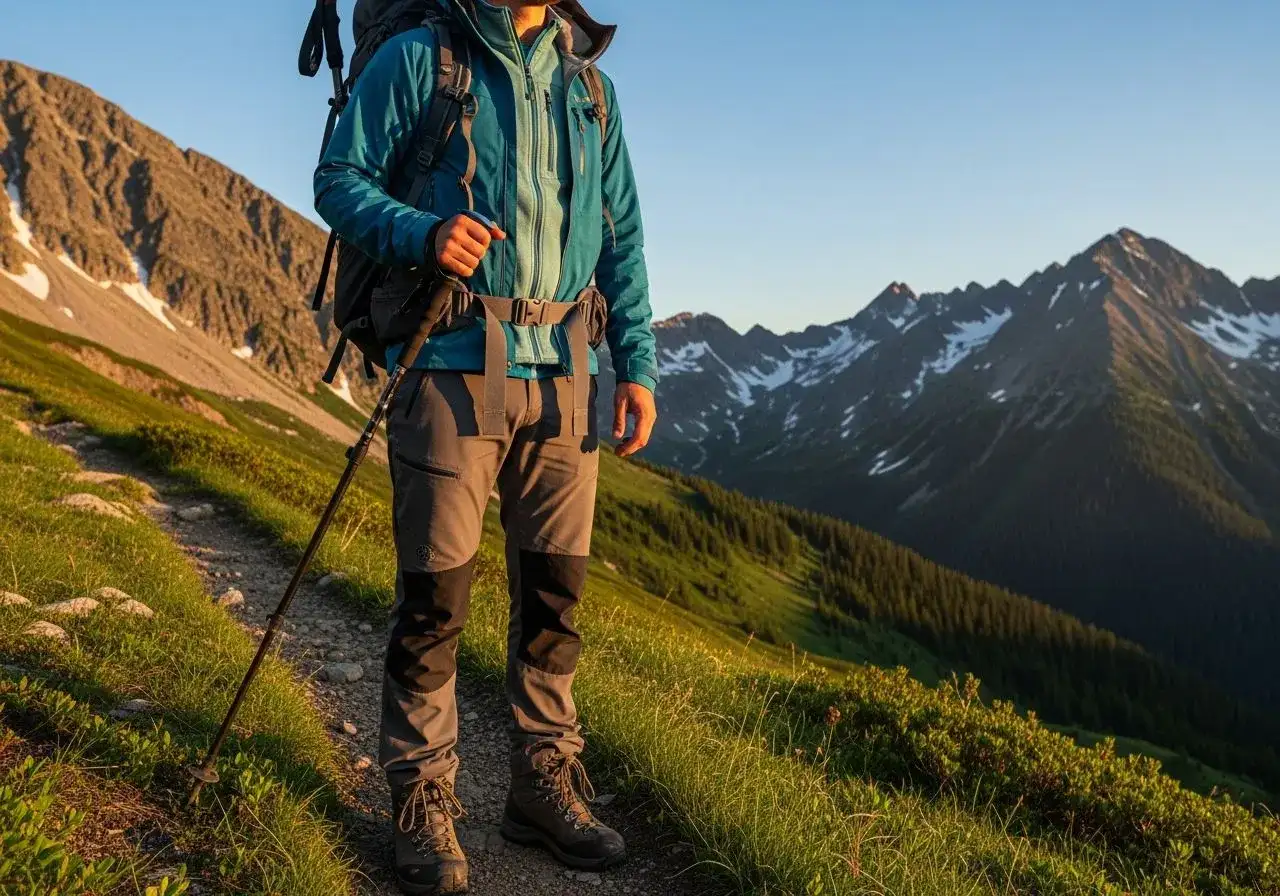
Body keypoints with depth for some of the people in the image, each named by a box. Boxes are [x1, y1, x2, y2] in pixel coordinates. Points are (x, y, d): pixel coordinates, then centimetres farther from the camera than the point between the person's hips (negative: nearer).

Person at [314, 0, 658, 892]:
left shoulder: (589, 88, 16)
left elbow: (623, 237, 15)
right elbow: (340, 180, 0)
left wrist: (638, 365, 7)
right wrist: (424, 231, -20)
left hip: (563, 371, 5)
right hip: (453, 363, -4)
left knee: (556, 587, 7)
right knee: (436, 595, -1)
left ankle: (547, 786, 21)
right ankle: (424, 804, 13)